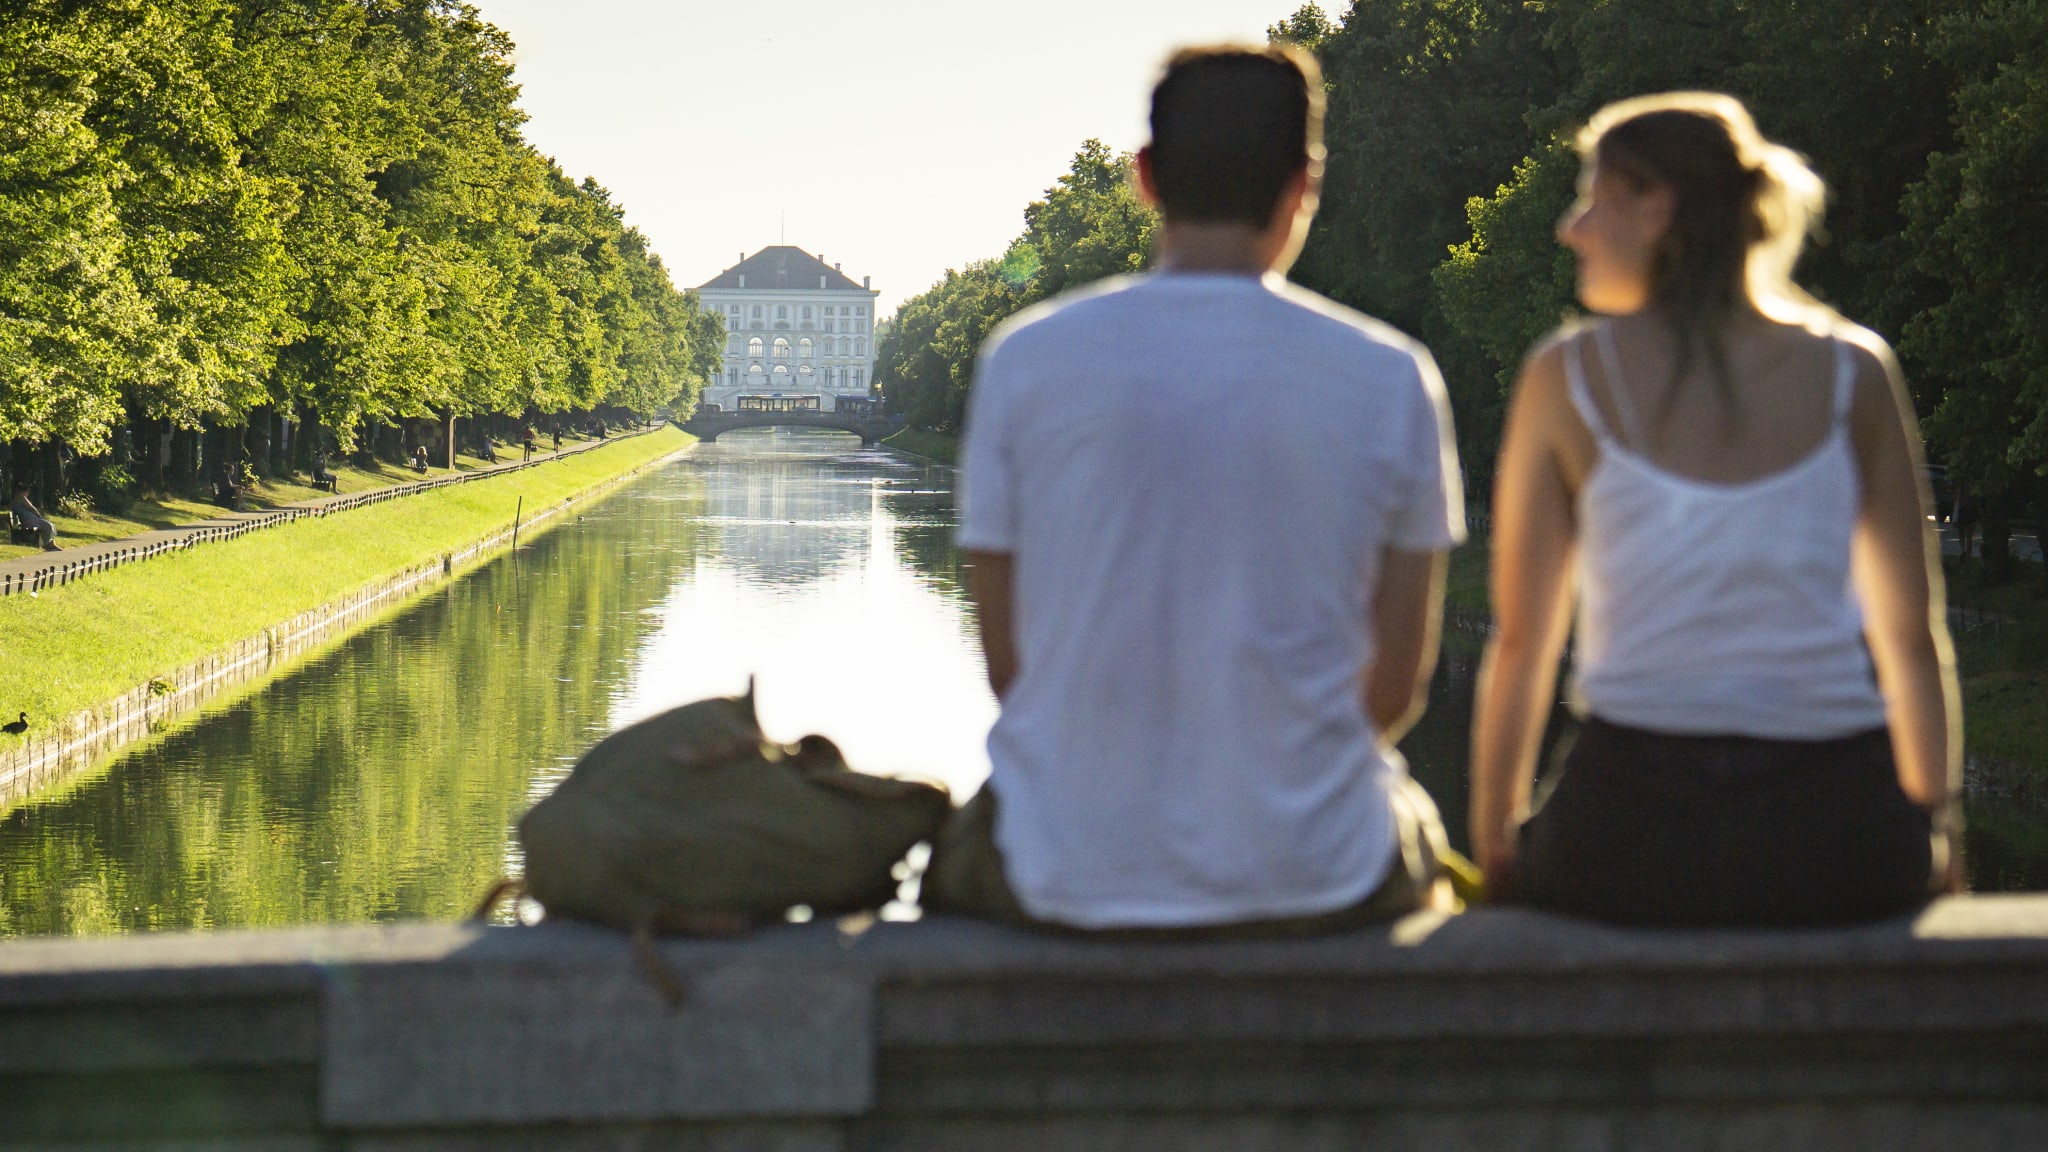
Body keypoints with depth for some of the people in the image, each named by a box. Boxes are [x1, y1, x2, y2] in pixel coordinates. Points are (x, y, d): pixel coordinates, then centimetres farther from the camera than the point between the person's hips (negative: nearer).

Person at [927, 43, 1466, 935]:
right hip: (1315, 878, 0)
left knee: (957, 855, 35)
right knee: (1413, 833, 36)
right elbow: (1398, 683, 2)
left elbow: (1006, 660, 2)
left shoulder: (1025, 360, -3)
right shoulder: (1391, 380, -4)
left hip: (1070, 880, 0)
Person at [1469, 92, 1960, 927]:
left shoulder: (1565, 377, 1)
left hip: (1633, 841, -1)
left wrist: (1494, 850, 15)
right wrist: (1935, 831, 20)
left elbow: (1519, 642, 5)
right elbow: (1914, 636, 8)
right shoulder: (1854, 371, 5)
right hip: (1839, 850, 1)